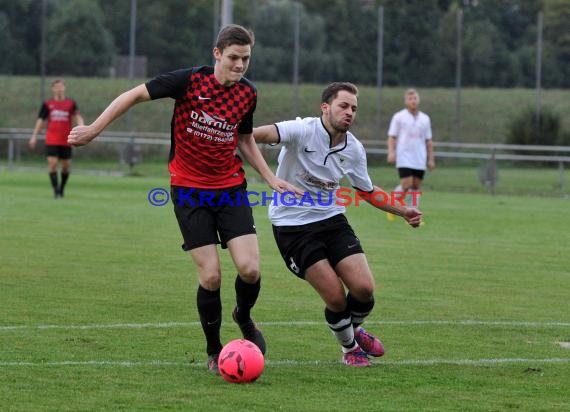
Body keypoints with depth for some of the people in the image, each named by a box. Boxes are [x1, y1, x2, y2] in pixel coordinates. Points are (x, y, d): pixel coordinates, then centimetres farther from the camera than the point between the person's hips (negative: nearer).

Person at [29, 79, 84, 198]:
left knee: (66, 166, 5)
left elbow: (77, 116, -5)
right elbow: (40, 120, 8)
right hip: (51, 140, -1)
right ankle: (56, 190, -8)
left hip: (66, 141, 1)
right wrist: (34, 136, 3)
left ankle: (62, 188, 25)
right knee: (52, 163, -12)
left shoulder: (71, 103, 5)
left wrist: (81, 126, -26)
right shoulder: (47, 104, 5)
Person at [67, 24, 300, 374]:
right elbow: (136, 95, -6)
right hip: (189, 190, -3)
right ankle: (214, 352, 12)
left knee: (249, 268, -13)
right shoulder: (189, 80, -13)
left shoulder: (247, 93, 1)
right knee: (211, 276, -10)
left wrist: (271, 178, 11)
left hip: (230, 187, 3)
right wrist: (94, 130, -7)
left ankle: (244, 318, 21)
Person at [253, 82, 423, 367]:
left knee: (364, 288, -9)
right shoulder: (304, 130, -19)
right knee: (336, 297, -12)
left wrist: (403, 212, 8)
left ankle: (354, 329, 28)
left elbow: (368, 191, 17)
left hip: (331, 219, 5)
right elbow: (267, 134, -39)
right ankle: (349, 347, 20)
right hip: (292, 224, -5)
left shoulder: (353, 149, 0)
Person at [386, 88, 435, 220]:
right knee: (406, 185, -15)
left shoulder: (425, 119, 11)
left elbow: (428, 141, 15)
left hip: (420, 160, 4)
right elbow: (392, 137, -1)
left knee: (416, 187, 1)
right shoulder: (399, 117, 1)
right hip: (404, 158, -4)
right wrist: (391, 153, -15)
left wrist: (431, 159, 10)